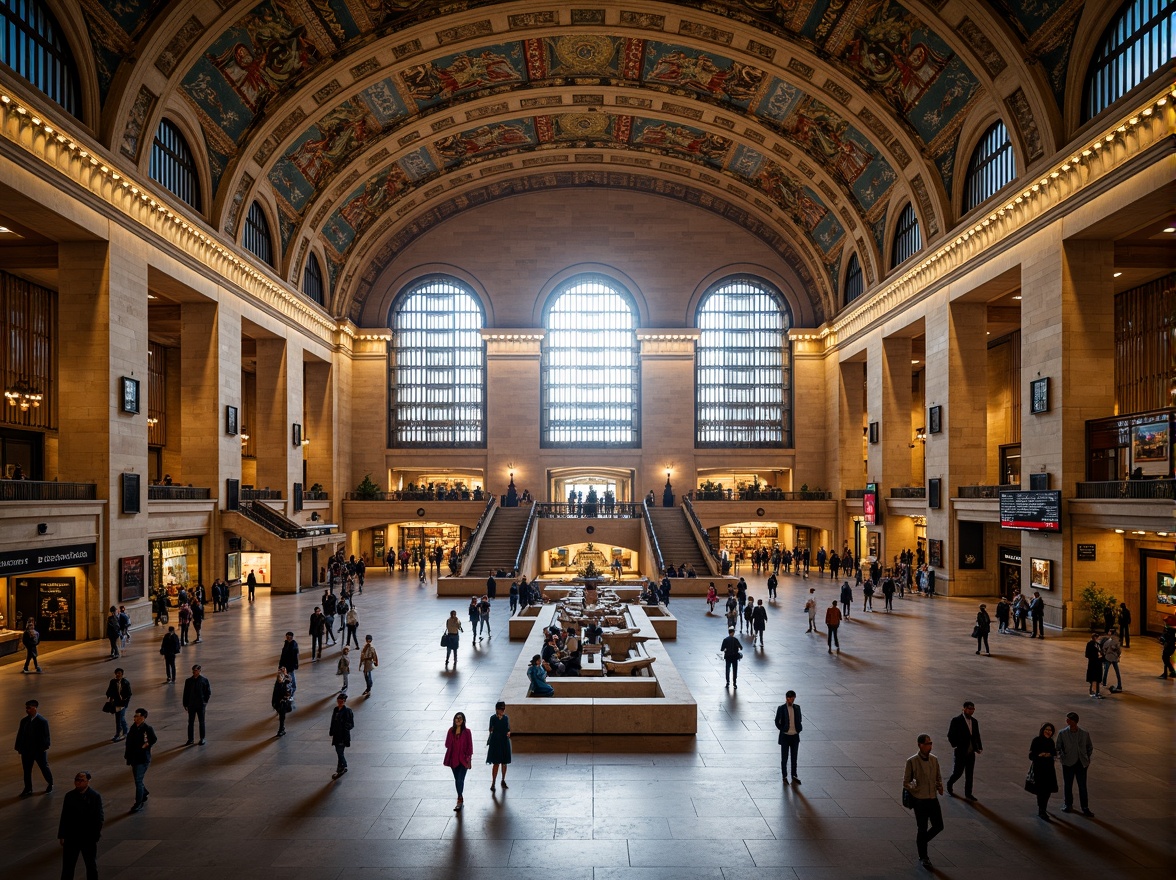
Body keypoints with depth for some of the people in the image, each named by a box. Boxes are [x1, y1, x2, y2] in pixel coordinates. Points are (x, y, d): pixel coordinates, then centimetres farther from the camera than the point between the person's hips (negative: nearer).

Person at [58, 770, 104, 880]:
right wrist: (62, 835, 1)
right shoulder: (69, 796, -2)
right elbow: (64, 817, 3)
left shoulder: (95, 797, -11)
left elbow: (100, 818, -10)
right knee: (67, 866, 7)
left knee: (91, 866, 13)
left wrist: (95, 837, -13)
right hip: (71, 838, 2)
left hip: (89, 838, -2)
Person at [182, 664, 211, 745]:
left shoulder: (204, 680, -5)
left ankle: (202, 739, 18)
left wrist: (205, 701, -5)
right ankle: (190, 739, 16)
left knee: (201, 722, 7)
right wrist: (185, 704, 1)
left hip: (201, 705, -2)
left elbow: (208, 692, 1)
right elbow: (186, 693, 5)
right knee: (190, 723, 6)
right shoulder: (188, 681, 0)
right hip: (191, 705, 2)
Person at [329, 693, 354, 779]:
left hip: (343, 735, -7)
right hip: (336, 735, 7)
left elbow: (351, 725, -12)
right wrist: (331, 732, 15)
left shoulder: (347, 711, -15)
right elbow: (333, 722, 14)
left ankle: (339, 770, 5)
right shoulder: (335, 710, 6)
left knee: (340, 752, -5)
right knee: (339, 751, 16)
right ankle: (344, 767, 31)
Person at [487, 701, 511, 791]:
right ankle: (493, 783, 6)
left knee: (504, 763, 12)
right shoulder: (493, 718, -8)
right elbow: (491, 730, -2)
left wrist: (508, 733, -14)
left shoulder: (506, 718, 0)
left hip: (505, 743, 3)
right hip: (495, 743, -3)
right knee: (496, 763, -4)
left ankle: (503, 781, 29)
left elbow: (508, 729, 5)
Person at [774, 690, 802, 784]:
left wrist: (799, 728, 3)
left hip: (795, 736, 3)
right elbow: (777, 721, -3)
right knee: (784, 758, 6)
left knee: (794, 757, 12)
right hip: (785, 736, -3)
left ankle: (794, 776, 22)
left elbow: (799, 720, 15)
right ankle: (784, 777, 18)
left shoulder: (797, 708, 2)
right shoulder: (781, 708, -10)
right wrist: (782, 729, -7)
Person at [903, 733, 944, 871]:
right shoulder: (912, 761, -14)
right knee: (923, 829, 5)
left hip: (933, 799, 5)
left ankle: (921, 841, 36)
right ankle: (923, 858, 24)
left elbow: (938, 777, 15)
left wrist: (940, 786, -4)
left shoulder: (934, 759, 1)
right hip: (920, 801, -5)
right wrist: (916, 790, -21)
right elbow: (906, 782, -7)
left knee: (938, 826, 9)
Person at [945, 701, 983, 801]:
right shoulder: (956, 721, -12)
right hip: (961, 753, -5)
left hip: (971, 752, 5)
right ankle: (949, 784, 28)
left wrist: (979, 747, -1)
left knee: (969, 774, 9)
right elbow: (950, 736, -11)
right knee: (958, 772, 2)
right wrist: (957, 746, -14)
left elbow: (977, 736, 11)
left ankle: (968, 794, 20)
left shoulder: (974, 722, 6)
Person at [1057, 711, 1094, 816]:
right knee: (1068, 785, 11)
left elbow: (1090, 747, 12)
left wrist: (1087, 758, 5)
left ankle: (1085, 808, 13)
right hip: (1068, 764, 0)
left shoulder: (1084, 734, -3)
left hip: (1081, 764, 0)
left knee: (1083, 787, 3)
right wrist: (1062, 757, -11)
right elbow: (1058, 747, 3)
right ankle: (1068, 804, 27)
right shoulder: (1063, 733, -6)